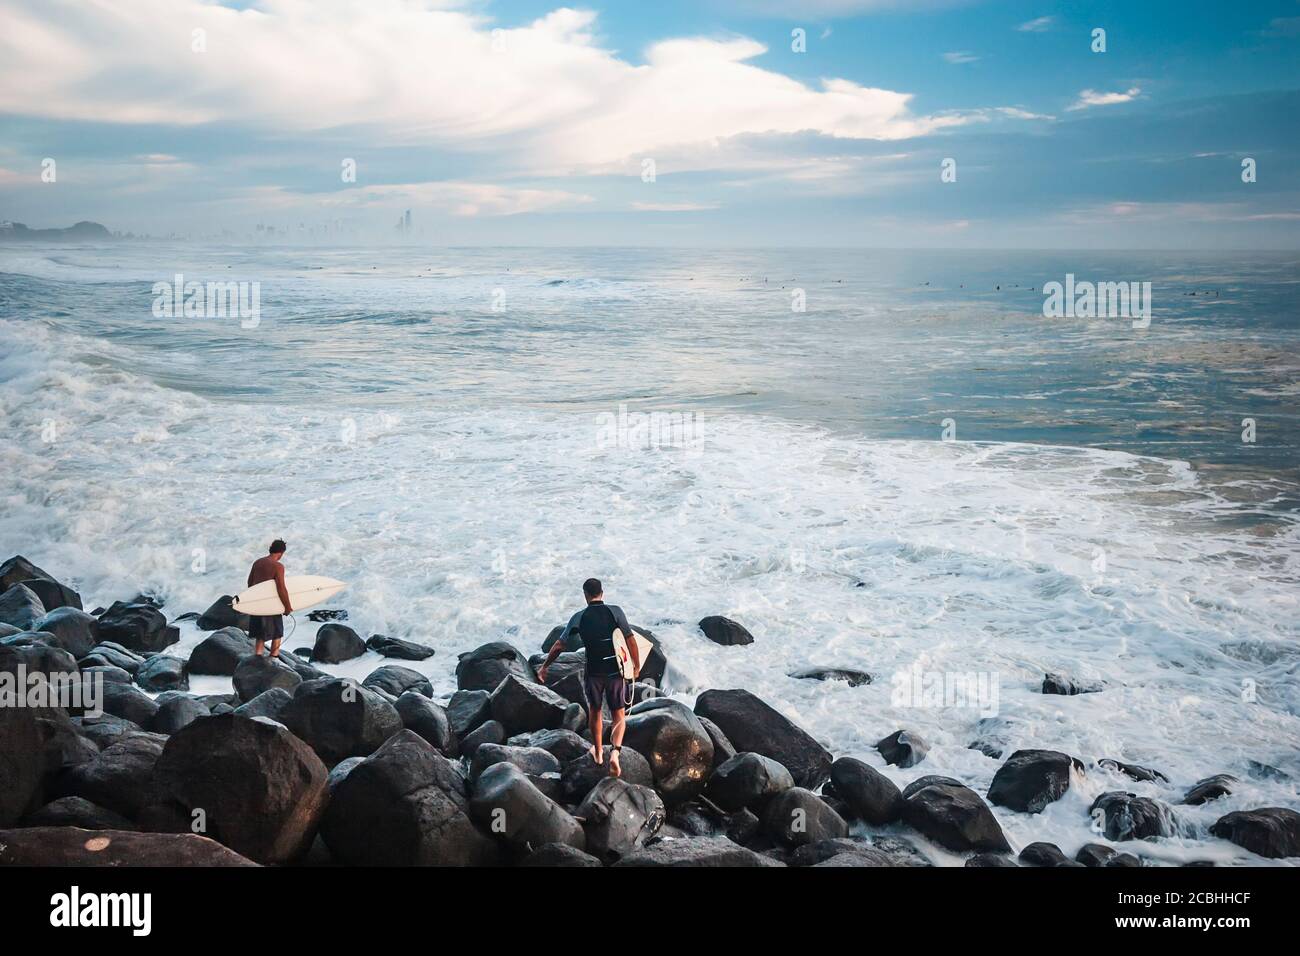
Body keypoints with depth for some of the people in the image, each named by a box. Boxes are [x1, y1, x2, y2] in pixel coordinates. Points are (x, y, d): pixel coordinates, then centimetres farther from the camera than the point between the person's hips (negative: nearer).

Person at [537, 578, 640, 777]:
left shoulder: (579, 617, -3)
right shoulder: (615, 612, -6)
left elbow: (559, 645, 1)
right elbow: (630, 640, -8)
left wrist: (544, 667, 13)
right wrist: (636, 663, 7)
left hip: (593, 672, 1)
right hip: (615, 671, -1)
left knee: (595, 711, 24)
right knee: (619, 716, 7)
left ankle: (598, 751, 39)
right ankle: (615, 752, -16)